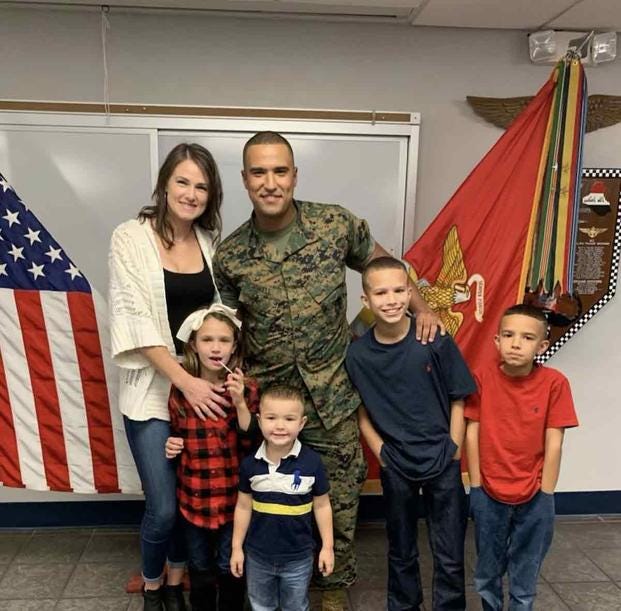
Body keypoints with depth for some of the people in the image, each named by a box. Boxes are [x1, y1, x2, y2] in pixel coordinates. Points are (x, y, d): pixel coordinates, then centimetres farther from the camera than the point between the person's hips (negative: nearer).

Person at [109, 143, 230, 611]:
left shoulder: (210, 241, 5)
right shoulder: (131, 237, -8)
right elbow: (134, 320, -13)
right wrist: (184, 381, -19)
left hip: (204, 384, 4)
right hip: (153, 388, -4)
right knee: (163, 507, 0)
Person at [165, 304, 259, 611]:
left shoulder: (247, 390, -10)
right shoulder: (179, 391, -5)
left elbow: (253, 444, -18)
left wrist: (240, 402, -28)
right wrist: (171, 446, -8)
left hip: (233, 496, -2)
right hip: (193, 496, 2)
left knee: (230, 567, 14)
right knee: (199, 568, 19)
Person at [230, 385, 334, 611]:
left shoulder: (312, 462, -17)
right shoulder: (250, 463, -12)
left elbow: (321, 506, -6)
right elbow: (244, 506, 0)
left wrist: (327, 546, -2)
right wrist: (237, 547, 3)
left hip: (298, 556, -2)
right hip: (258, 555, 2)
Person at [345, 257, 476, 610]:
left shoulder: (435, 341, -14)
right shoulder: (358, 354, -10)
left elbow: (458, 402, -6)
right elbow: (363, 413, 0)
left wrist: (453, 455, -6)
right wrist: (382, 455, -6)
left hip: (443, 465, -1)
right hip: (396, 467, 1)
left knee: (450, 556, 10)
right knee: (401, 551, 20)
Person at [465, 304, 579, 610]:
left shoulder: (554, 383, -13)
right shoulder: (482, 378, -10)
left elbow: (553, 443, -8)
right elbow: (472, 433, -5)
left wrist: (545, 496, -6)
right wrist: (476, 487, -3)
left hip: (533, 498, -1)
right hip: (489, 495, 1)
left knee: (525, 579, 17)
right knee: (486, 575, 20)